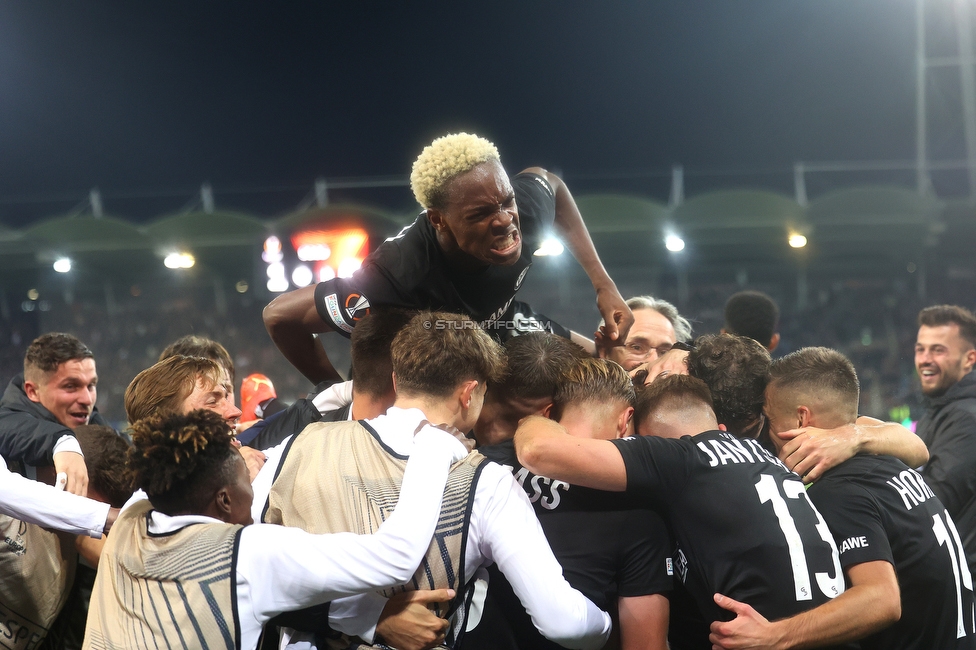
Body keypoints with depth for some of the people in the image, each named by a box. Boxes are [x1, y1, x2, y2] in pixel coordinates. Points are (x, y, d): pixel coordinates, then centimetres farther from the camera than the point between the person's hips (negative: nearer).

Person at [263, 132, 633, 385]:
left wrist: (603, 285, -10)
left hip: (499, 325, 5)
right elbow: (280, 316, -37)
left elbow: (549, 183, -4)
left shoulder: (527, 204, -32)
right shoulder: (398, 277, -47)